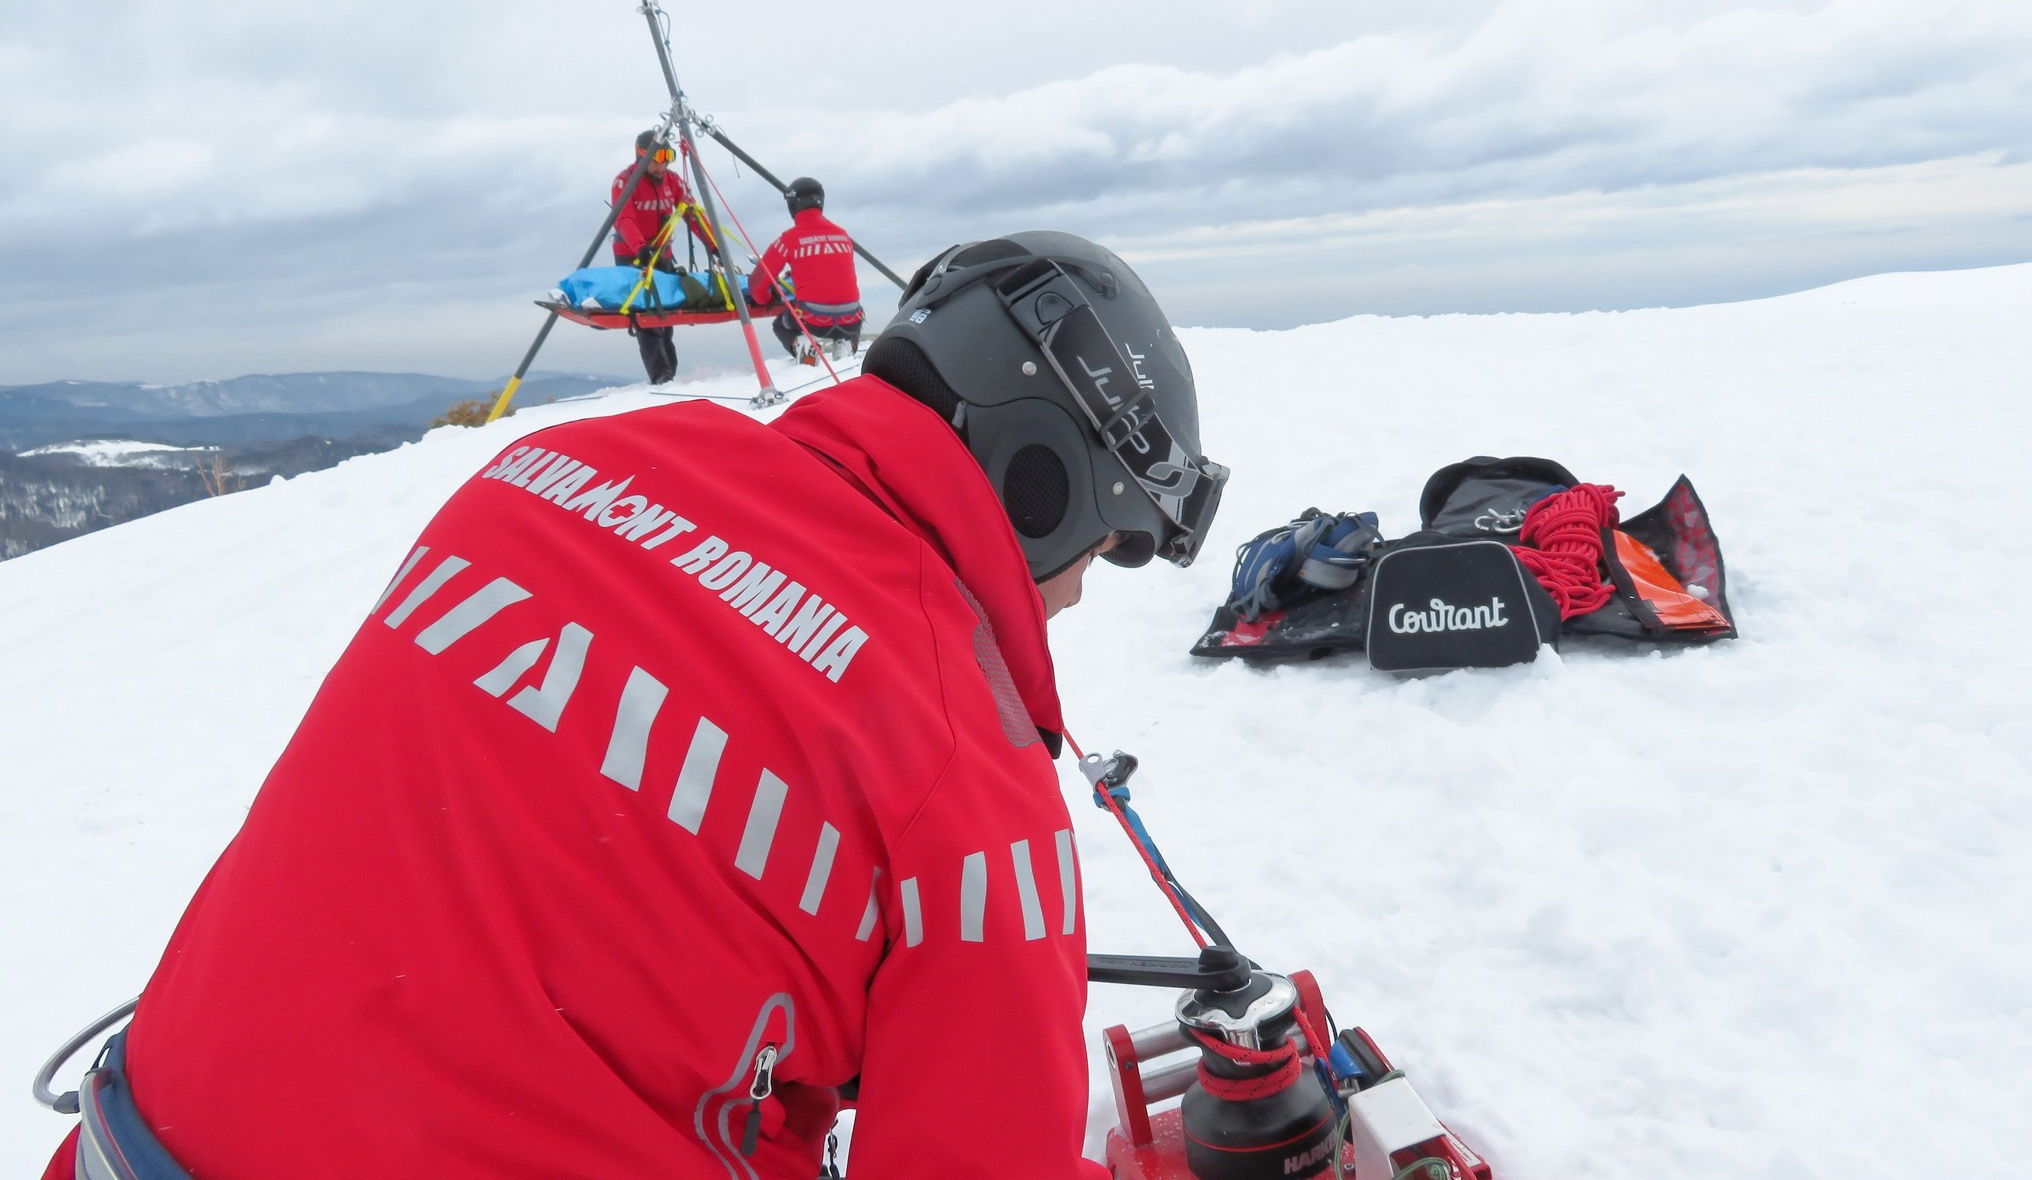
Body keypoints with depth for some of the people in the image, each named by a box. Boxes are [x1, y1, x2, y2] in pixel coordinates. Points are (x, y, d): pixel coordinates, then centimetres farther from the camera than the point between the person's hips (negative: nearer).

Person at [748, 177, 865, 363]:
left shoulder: (790, 238, -2)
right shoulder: (842, 234, 9)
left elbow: (760, 279, 4)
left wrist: (763, 299, 27)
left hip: (812, 322, -2)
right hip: (849, 322, 2)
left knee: (780, 324, 30)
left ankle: (800, 343, -2)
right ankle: (847, 343, 5)